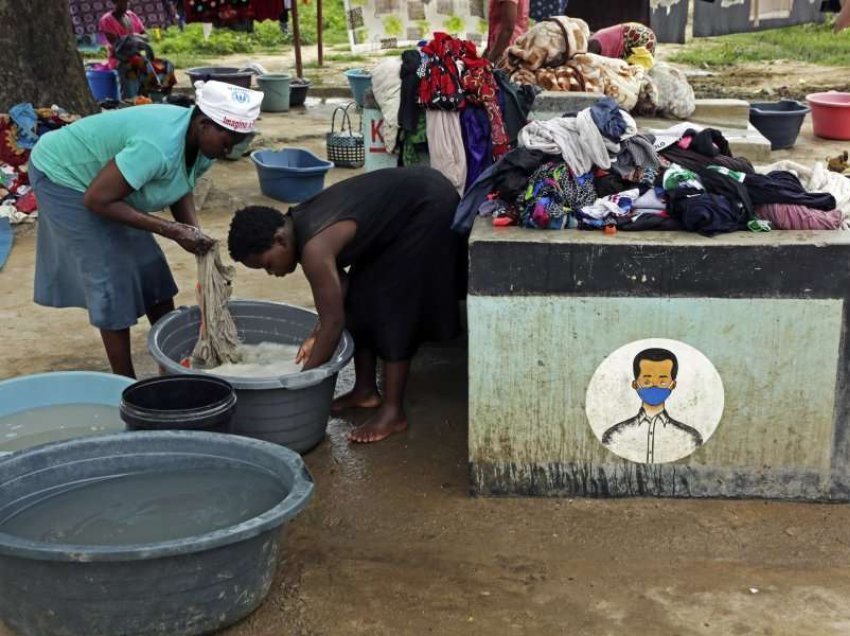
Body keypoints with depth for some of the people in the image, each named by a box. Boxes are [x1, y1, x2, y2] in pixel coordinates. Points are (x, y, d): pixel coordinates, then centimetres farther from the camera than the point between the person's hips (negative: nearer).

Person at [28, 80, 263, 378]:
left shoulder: (201, 142, -13)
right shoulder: (159, 147, -39)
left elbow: (181, 189, 1)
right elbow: (97, 200, -34)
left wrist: (195, 234, -18)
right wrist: (172, 230, -33)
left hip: (100, 173, 9)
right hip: (63, 176, -8)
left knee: (150, 269, 8)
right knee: (112, 278, -9)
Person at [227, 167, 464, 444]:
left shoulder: (314, 247, -29)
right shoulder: (297, 224, -1)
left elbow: (334, 320, -25)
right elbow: (340, 285, 7)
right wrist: (317, 336, -2)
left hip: (429, 206, -10)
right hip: (406, 198, 10)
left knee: (394, 305, -9)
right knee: (361, 297, 10)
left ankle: (393, 411, -2)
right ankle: (366, 389, 21)